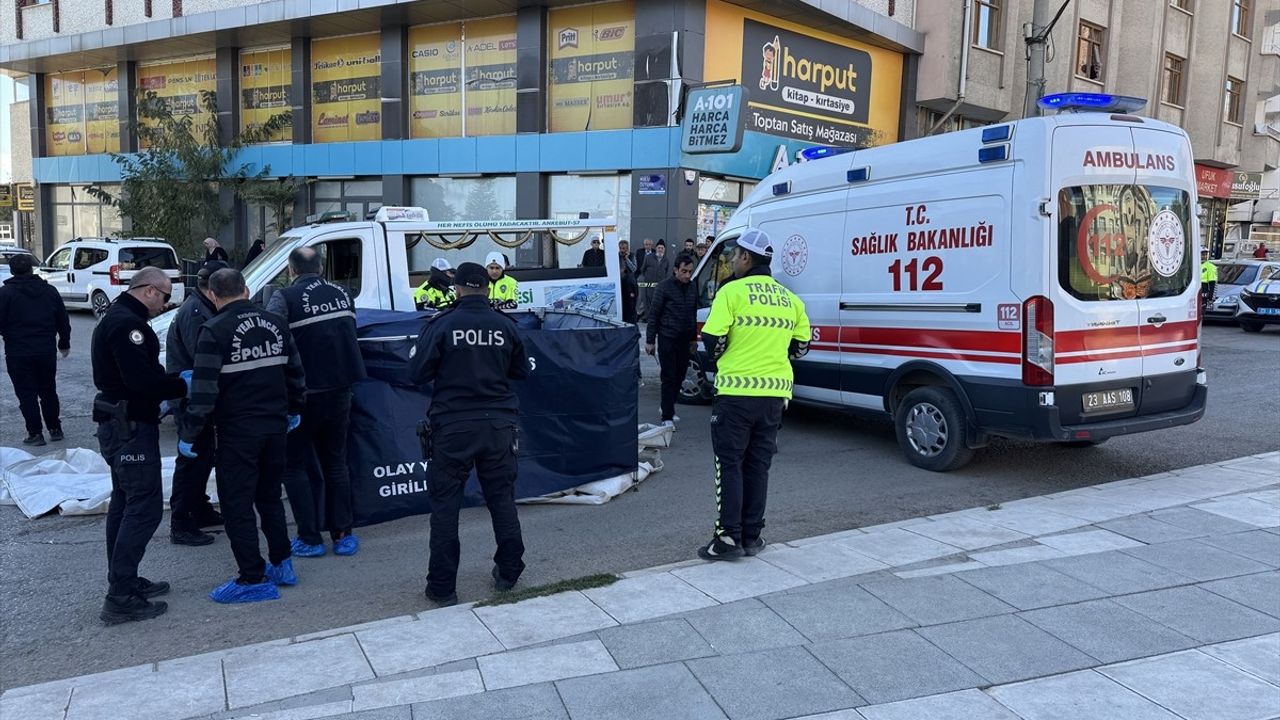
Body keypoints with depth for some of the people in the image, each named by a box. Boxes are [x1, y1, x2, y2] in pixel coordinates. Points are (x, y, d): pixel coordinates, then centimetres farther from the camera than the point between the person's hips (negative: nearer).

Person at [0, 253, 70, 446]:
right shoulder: (50, 290, 4)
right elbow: (63, 321, 10)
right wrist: (64, 343, 21)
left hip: (18, 353, -4)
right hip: (47, 351, 4)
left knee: (27, 394, 3)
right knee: (48, 391, 15)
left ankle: (35, 433, 4)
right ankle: (55, 429, 19)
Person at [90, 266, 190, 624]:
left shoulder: (116, 318, 16)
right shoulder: (128, 323, -19)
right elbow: (141, 378, -27)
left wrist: (172, 381, 4)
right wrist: (183, 386, -17)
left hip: (119, 425, 12)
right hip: (130, 427, -12)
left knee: (125, 504, 18)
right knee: (145, 508, -9)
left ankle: (123, 581, 29)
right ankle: (120, 598, -7)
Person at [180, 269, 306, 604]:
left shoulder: (214, 331, -12)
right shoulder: (275, 323, 5)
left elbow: (204, 389, -17)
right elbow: (295, 372, 12)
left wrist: (188, 433, -9)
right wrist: (294, 410, 25)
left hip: (237, 431, -6)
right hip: (275, 425, 6)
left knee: (237, 504, 3)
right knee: (270, 496, 20)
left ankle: (253, 579, 5)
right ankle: (282, 564, 25)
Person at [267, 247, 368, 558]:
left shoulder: (284, 298, -11)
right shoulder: (343, 294, 5)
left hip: (305, 394, -4)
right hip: (340, 390, 5)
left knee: (295, 465, 9)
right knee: (336, 461, 15)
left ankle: (309, 538, 8)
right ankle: (342, 534, 15)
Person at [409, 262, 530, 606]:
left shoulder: (441, 325, -9)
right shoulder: (505, 326, 0)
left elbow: (418, 374, -6)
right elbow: (521, 371, 11)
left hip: (452, 425, -2)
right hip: (498, 423, 3)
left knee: (445, 504, 7)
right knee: (502, 497, 16)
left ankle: (442, 587, 12)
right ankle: (508, 572, 26)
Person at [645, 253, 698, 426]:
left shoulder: (692, 288, 9)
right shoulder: (664, 287, -8)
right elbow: (654, 314, -7)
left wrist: (694, 337, 21)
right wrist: (650, 340, -9)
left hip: (684, 340, 6)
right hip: (667, 339, -6)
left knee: (679, 376, 11)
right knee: (669, 377, -6)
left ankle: (668, 407, 29)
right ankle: (667, 417, -3)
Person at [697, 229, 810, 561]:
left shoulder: (732, 291, -9)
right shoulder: (789, 299, 10)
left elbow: (713, 340, -12)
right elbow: (800, 344, 13)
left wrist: (720, 358, 9)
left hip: (736, 391, -5)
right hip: (774, 393, 5)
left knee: (730, 464, 3)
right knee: (758, 465, 13)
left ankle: (729, 537, 3)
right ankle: (752, 536, 17)